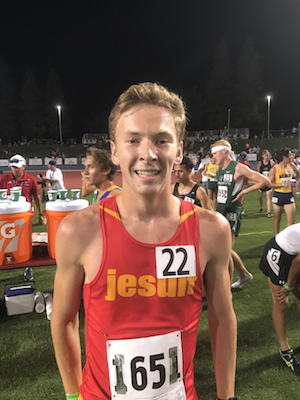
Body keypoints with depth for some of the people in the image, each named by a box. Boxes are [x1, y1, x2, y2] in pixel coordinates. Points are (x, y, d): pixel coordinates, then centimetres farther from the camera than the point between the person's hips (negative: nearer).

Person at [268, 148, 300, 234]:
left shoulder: (291, 166, 2)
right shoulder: (274, 169, -10)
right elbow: (270, 184, -14)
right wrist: (283, 184, -21)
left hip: (289, 195, 3)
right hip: (278, 195, -3)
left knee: (291, 220, -5)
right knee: (277, 219, 12)